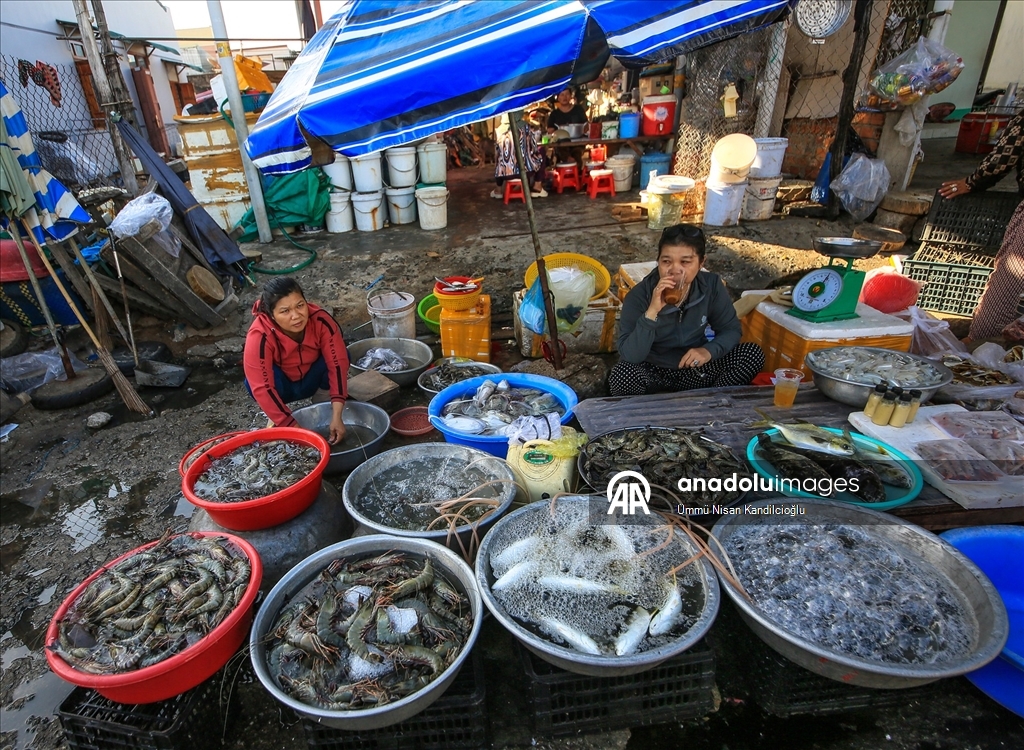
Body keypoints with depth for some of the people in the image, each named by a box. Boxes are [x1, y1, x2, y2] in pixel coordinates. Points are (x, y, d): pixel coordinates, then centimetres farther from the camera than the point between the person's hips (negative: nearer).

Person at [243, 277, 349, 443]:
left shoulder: (320, 320, -29)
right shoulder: (259, 338, -34)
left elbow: (338, 362, -30)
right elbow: (262, 388, -35)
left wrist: (336, 417, -37)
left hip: (311, 379, 2)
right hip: (282, 386, -1)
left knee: (339, 355, -27)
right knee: (258, 379, -35)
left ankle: (322, 400, -1)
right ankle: (275, 419, -5)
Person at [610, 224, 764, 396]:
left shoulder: (712, 286, -12)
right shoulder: (639, 296, -22)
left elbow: (731, 329, -1)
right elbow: (629, 356, -30)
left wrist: (709, 351, -23)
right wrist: (651, 312, -42)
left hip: (695, 369, 4)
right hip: (653, 371, -3)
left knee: (753, 354, -14)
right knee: (622, 375, -35)